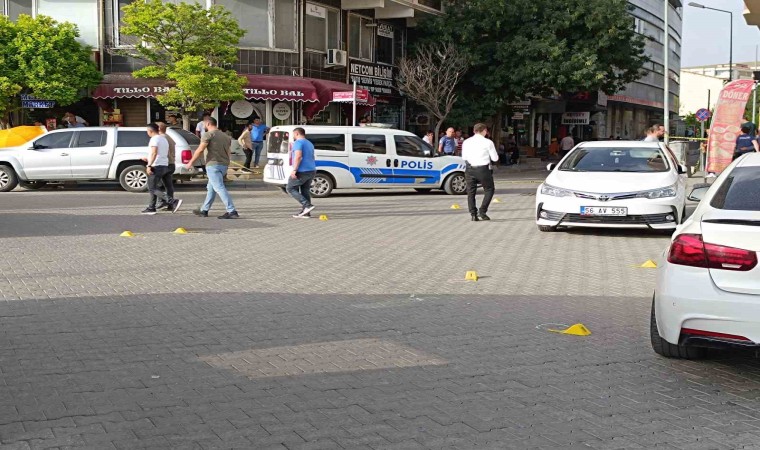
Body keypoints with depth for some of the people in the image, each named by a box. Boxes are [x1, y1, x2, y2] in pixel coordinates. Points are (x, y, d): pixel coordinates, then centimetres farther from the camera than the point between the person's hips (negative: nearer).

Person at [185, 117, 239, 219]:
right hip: (224, 165, 8)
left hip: (213, 165, -8)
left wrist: (190, 163, -7)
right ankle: (204, 210, 27)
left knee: (220, 188, -11)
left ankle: (232, 211, -19)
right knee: (211, 188, 19)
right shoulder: (226, 136, 18)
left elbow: (200, 150, -13)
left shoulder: (208, 135, -7)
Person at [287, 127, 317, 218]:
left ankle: (307, 205, -13)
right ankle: (305, 212, 6)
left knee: (290, 188, -1)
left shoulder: (298, 142, -8)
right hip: (312, 170, 9)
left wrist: (294, 170, -24)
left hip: (302, 171, -9)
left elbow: (298, 156, -22)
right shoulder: (309, 143, 21)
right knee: (305, 190, 10)